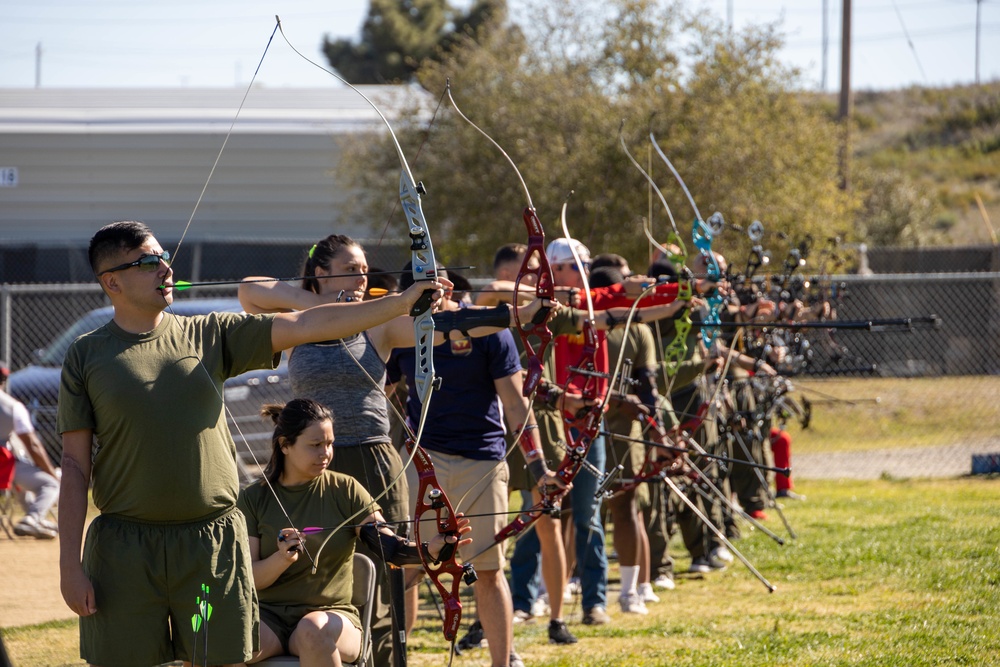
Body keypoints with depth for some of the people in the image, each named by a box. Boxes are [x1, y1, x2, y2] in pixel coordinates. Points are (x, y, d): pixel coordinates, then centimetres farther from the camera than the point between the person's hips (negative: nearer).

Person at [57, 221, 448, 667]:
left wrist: (403, 302, -6)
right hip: (124, 546, -2)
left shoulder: (211, 335, 7)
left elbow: (307, 325, 2)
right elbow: (75, 464, 0)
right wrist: (70, 565, -5)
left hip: (213, 544, 2)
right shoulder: (87, 357, 2)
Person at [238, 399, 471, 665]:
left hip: (331, 615, 0)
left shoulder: (345, 491, 4)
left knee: (314, 631, -37)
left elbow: (386, 543, -8)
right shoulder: (254, 499, 4)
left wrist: (430, 549, -28)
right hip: (268, 616, 0)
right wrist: (282, 558, -22)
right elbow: (249, 578, -1)